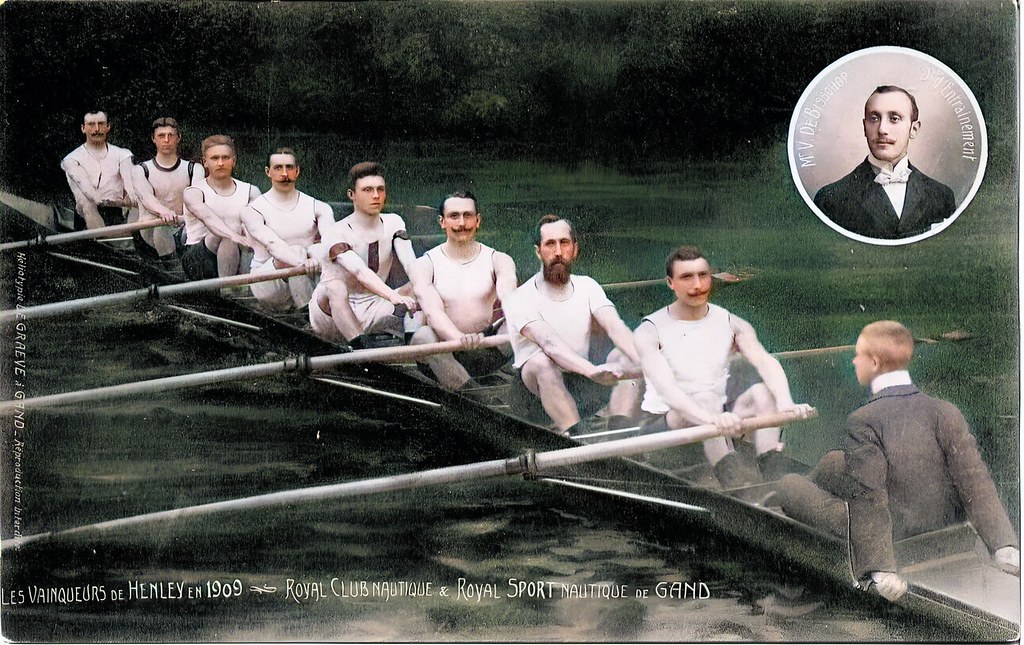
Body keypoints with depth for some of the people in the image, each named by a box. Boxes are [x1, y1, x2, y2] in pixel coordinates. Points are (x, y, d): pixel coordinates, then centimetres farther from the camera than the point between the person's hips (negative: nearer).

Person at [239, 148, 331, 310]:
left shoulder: (317, 207, 2)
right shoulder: (253, 211, -6)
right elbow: (273, 244, -25)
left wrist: (318, 256, -44)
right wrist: (303, 262, -45)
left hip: (306, 282, 4)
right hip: (265, 283, -3)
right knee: (292, 253, -30)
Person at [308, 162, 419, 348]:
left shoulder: (393, 223, 3)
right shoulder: (335, 233, -14)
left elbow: (411, 265, -12)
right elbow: (361, 272, -31)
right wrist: (395, 297, -47)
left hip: (371, 311, 5)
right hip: (330, 311, -5)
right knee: (335, 285, -37)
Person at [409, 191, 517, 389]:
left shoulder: (498, 261, 6)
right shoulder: (425, 265, 1)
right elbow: (432, 310, -18)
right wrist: (459, 337, -41)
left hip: (486, 353, 1)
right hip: (444, 354, -1)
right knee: (423, 335, -34)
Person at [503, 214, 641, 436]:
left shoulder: (586, 286, 3)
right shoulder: (520, 300, -14)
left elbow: (615, 327, -15)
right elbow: (549, 343, -32)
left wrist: (643, 361, -36)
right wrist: (593, 371, -49)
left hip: (581, 381, 5)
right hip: (540, 384, -4)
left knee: (626, 355, -18)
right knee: (541, 361, -36)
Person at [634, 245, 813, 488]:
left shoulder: (730, 324, 2)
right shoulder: (650, 331, -11)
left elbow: (766, 362, -16)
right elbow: (665, 386, -29)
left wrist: (785, 403, -38)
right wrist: (712, 419, -47)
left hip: (718, 417, 4)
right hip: (664, 423, -4)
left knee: (762, 392, -22)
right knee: (705, 399, -34)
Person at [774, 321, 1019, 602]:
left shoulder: (863, 421, -19)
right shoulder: (946, 412, -6)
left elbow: (869, 500, -23)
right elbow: (976, 483, -11)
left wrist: (880, 569, -23)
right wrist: (1006, 546, -10)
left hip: (892, 533, -6)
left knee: (788, 485, 7)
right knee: (835, 461, 23)